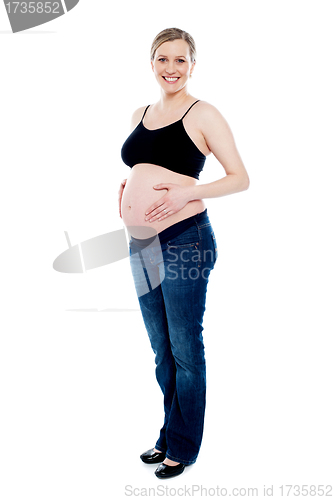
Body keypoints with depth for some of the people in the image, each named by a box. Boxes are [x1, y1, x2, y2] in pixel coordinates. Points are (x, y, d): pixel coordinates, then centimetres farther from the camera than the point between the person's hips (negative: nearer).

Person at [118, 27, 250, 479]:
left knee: (185, 349, 4)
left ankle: (183, 447, 22)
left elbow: (241, 179, -8)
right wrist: (127, 186, 7)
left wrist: (188, 191, -20)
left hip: (184, 241, -7)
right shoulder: (140, 115, 14)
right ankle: (169, 434, 34)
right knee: (160, 349, 17)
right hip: (140, 244, 7)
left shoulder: (202, 114, -5)